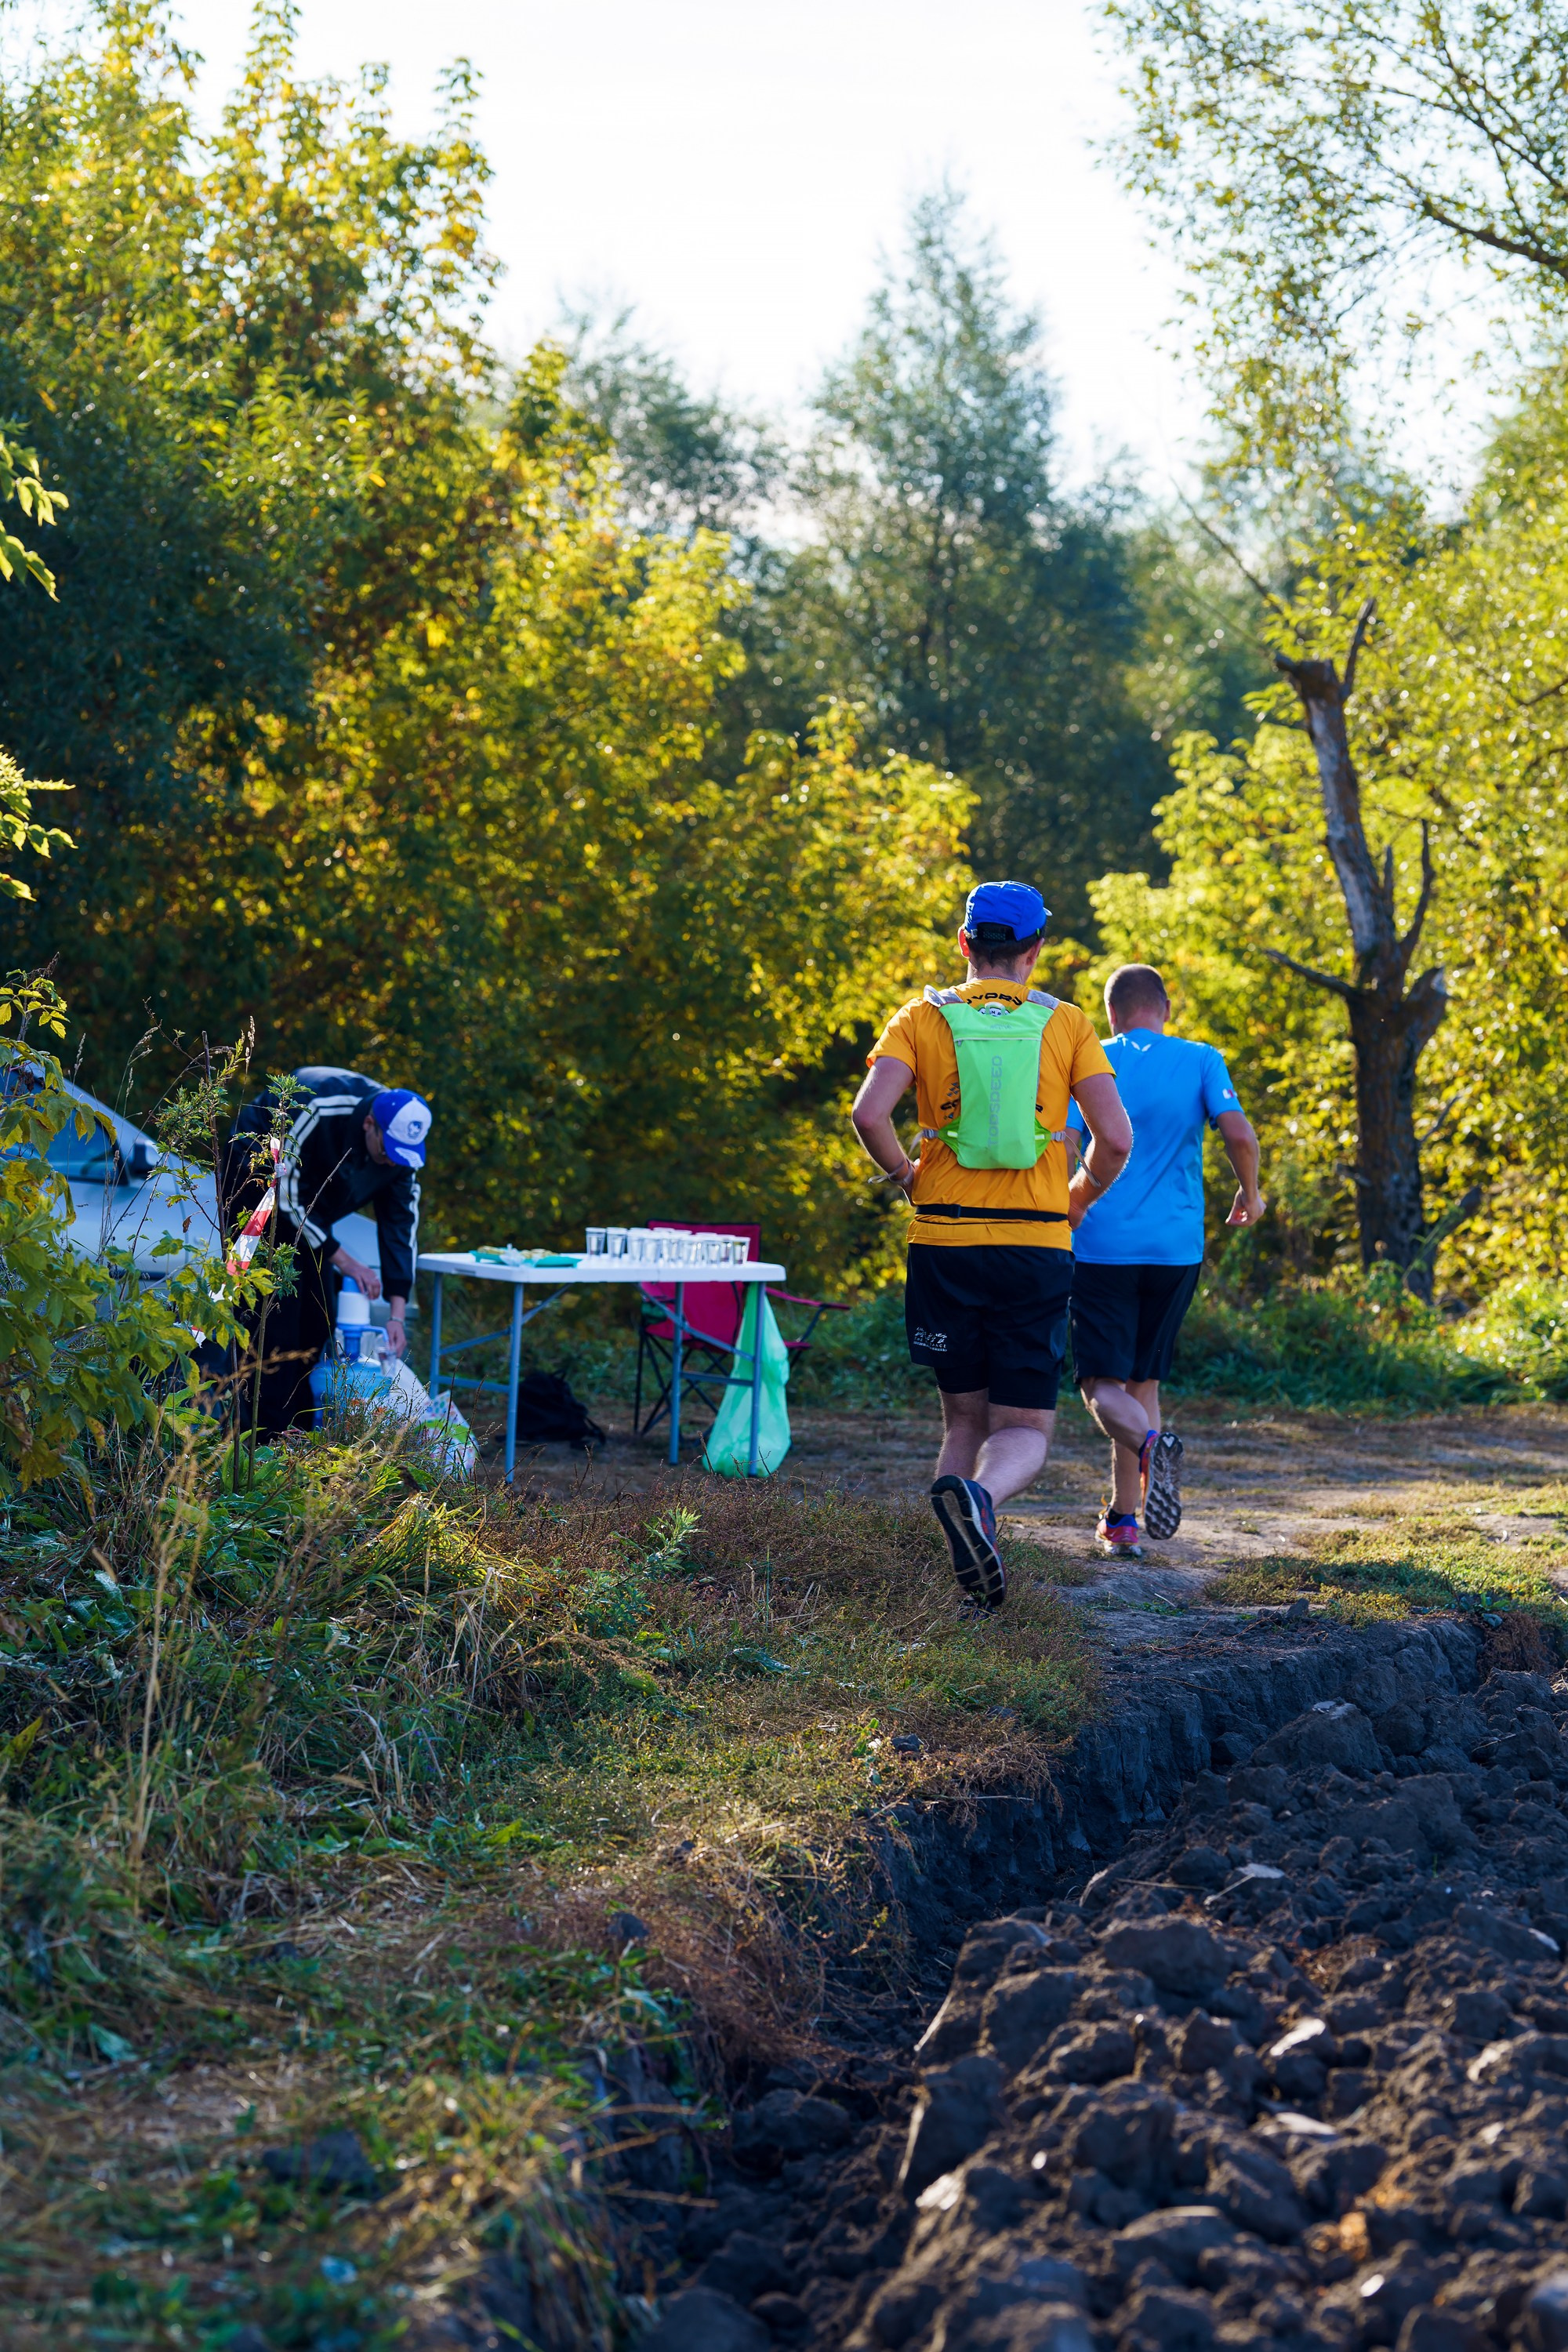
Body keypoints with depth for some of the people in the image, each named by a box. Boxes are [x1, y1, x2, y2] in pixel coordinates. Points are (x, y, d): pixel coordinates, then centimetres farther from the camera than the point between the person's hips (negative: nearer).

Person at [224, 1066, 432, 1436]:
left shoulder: (400, 1144, -17)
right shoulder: (316, 1111, -37)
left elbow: (402, 1224, -11)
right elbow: (286, 1195, -29)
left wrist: (397, 1315, -15)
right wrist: (344, 1261, -27)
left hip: (306, 1207, 7)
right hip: (259, 1184, -7)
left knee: (320, 1315, 1)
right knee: (278, 1306, -17)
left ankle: (300, 1421, 10)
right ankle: (277, 1430, -16)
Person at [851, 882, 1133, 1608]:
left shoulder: (923, 1018, 3)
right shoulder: (1066, 1025, 3)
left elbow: (869, 1115, -12)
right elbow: (1115, 1139, -5)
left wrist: (905, 1176, 6)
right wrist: (1077, 1201, 13)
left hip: (944, 1242, 1)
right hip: (1036, 1248, -1)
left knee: (965, 1420, 15)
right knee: (1024, 1430, 3)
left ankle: (974, 1570, -1)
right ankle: (978, 1496, -30)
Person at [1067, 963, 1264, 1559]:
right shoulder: (1201, 1062, 3)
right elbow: (1240, 1137, -9)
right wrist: (1248, 1194, 10)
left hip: (1102, 1247, -2)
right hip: (1175, 1247, 2)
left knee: (1103, 1385, 0)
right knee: (1143, 1379, 15)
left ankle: (1150, 1442, -33)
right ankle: (1122, 1522, 14)